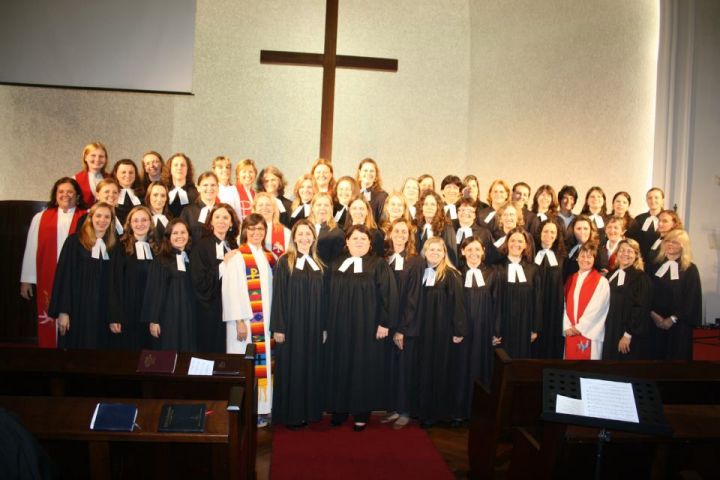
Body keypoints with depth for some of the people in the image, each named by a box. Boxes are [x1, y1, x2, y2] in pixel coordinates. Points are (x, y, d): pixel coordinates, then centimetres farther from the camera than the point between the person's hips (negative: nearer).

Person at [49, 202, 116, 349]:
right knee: (78, 344, 2)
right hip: (78, 307, -4)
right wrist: (62, 311, -13)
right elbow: (64, 275, -8)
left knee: (99, 344, 6)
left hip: (103, 309, 4)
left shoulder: (112, 246, 8)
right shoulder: (75, 241, -4)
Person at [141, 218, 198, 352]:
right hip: (168, 317, -4)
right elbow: (154, 291, -7)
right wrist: (153, 320, -12)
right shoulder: (160, 261, -3)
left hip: (189, 317, 4)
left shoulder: (191, 260, 11)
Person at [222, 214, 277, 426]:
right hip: (246, 320, -6)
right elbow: (232, 291, -11)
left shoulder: (269, 257, 12)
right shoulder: (237, 257, -6)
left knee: (264, 363, 8)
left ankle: (263, 409, 18)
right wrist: (239, 321, -17)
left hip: (267, 320, 6)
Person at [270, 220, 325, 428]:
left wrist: (323, 326, 6)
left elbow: (322, 297, 11)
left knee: (311, 366, 8)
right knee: (291, 367, 1)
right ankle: (290, 414, 12)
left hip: (313, 325, 5)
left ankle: (309, 411, 19)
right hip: (292, 323, -4)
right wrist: (278, 327, -13)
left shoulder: (318, 264, 11)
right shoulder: (284, 262, -4)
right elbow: (278, 296, -8)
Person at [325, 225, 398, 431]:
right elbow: (329, 296, 9)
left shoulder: (379, 264, -3)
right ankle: (340, 409, 22)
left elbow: (388, 294, -8)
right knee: (340, 366, 8)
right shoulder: (336, 265, 8)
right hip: (340, 325, 4)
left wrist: (384, 322, -14)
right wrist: (326, 325, 7)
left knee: (364, 367, 4)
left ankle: (362, 413, 15)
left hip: (367, 326, -3)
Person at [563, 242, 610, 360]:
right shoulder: (570, 280, 11)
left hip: (589, 334, -5)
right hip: (570, 333, 5)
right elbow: (565, 305, 9)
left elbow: (596, 309, -11)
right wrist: (567, 327, -3)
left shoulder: (601, 281, -5)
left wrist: (579, 327, -11)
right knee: (570, 357, 8)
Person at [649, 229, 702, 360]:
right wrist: (652, 314, -8)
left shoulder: (690, 269, -3)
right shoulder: (657, 265, 8)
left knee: (677, 356, 3)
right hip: (655, 322, 3)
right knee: (657, 355, 5)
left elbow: (692, 299, -7)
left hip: (678, 325, -3)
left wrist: (673, 319, -11)